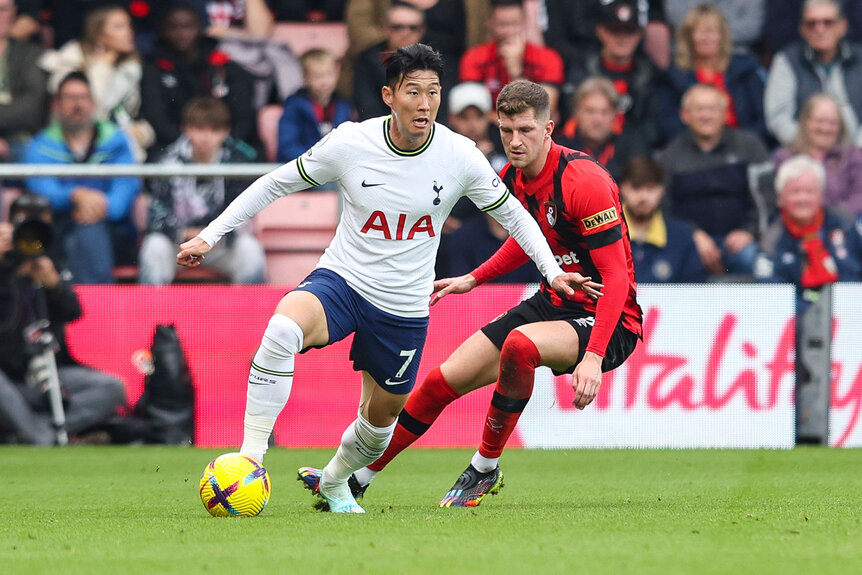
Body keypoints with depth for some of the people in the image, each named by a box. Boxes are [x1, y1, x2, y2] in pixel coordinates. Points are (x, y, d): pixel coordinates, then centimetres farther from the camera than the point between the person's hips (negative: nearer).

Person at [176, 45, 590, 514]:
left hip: (404, 308, 2)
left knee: (382, 415, 14)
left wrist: (552, 270, -4)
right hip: (341, 280, -2)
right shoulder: (350, 143, -14)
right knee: (283, 329, -34)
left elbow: (512, 214, 5)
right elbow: (276, 184, -1)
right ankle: (250, 457, -28)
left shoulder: (460, 156, -12)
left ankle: (334, 483, 47)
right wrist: (209, 235, -3)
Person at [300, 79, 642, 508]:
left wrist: (593, 358, -35)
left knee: (519, 344, -37)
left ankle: (485, 469, -16)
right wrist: (475, 279, 20)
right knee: (442, 382, 3)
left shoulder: (583, 180, -25)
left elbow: (617, 277, -27)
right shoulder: (512, 179, 1)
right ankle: (355, 479, 18)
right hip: (553, 303, 8)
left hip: (607, 320, -8)